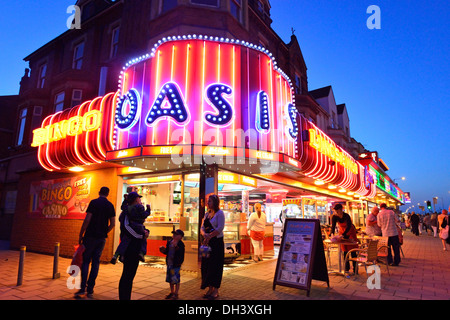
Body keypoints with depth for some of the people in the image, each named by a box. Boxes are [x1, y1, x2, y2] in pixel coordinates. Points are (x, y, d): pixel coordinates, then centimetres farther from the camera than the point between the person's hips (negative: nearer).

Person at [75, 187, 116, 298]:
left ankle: (82, 288, 0)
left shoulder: (94, 202, -5)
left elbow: (87, 220, -11)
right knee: (96, 262, 9)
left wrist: (81, 235, -4)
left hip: (90, 236, -3)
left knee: (85, 261, 6)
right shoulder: (110, 206, 6)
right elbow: (112, 224, 5)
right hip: (102, 238, 3)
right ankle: (90, 289, 12)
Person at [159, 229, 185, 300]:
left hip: (176, 265, -7)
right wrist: (163, 250, -3)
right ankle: (172, 292, 34)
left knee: (176, 280, 4)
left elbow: (181, 255, -25)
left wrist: (176, 247, -35)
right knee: (170, 279, 18)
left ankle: (176, 294, 19)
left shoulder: (180, 244, -14)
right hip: (169, 264, 7)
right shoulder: (169, 242, 6)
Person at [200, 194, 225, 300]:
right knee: (206, 265, 8)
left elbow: (220, 228, -16)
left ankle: (216, 291, 10)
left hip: (217, 242, -7)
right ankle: (210, 289, 20)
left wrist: (209, 236, -17)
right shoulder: (207, 214, 13)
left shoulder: (219, 213, -7)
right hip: (207, 242, 7)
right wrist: (205, 234, -11)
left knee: (215, 266, -1)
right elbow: (202, 228, 10)